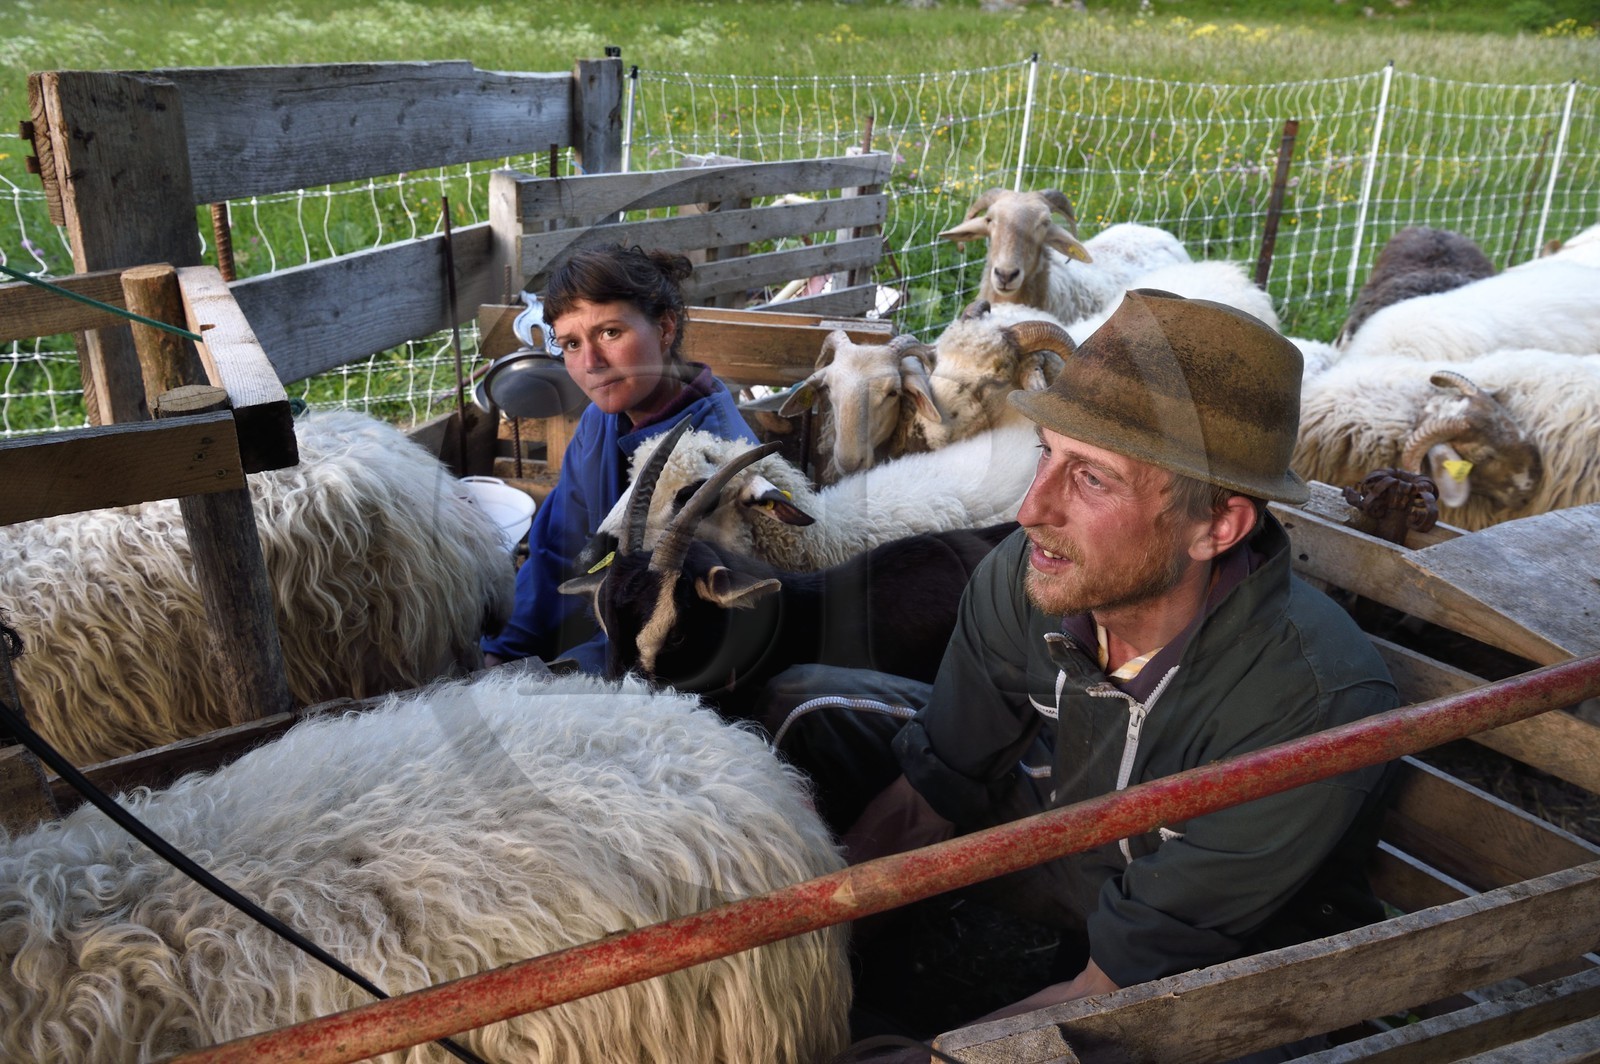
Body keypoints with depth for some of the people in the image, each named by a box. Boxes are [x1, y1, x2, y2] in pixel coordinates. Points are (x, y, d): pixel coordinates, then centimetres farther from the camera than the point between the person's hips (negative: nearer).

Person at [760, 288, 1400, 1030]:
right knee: (810, 708, 0)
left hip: (1238, 967, -4)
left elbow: (1112, 994, -30)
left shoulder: (1316, 708, -36)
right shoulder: (1024, 577, -22)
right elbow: (918, 801, -8)